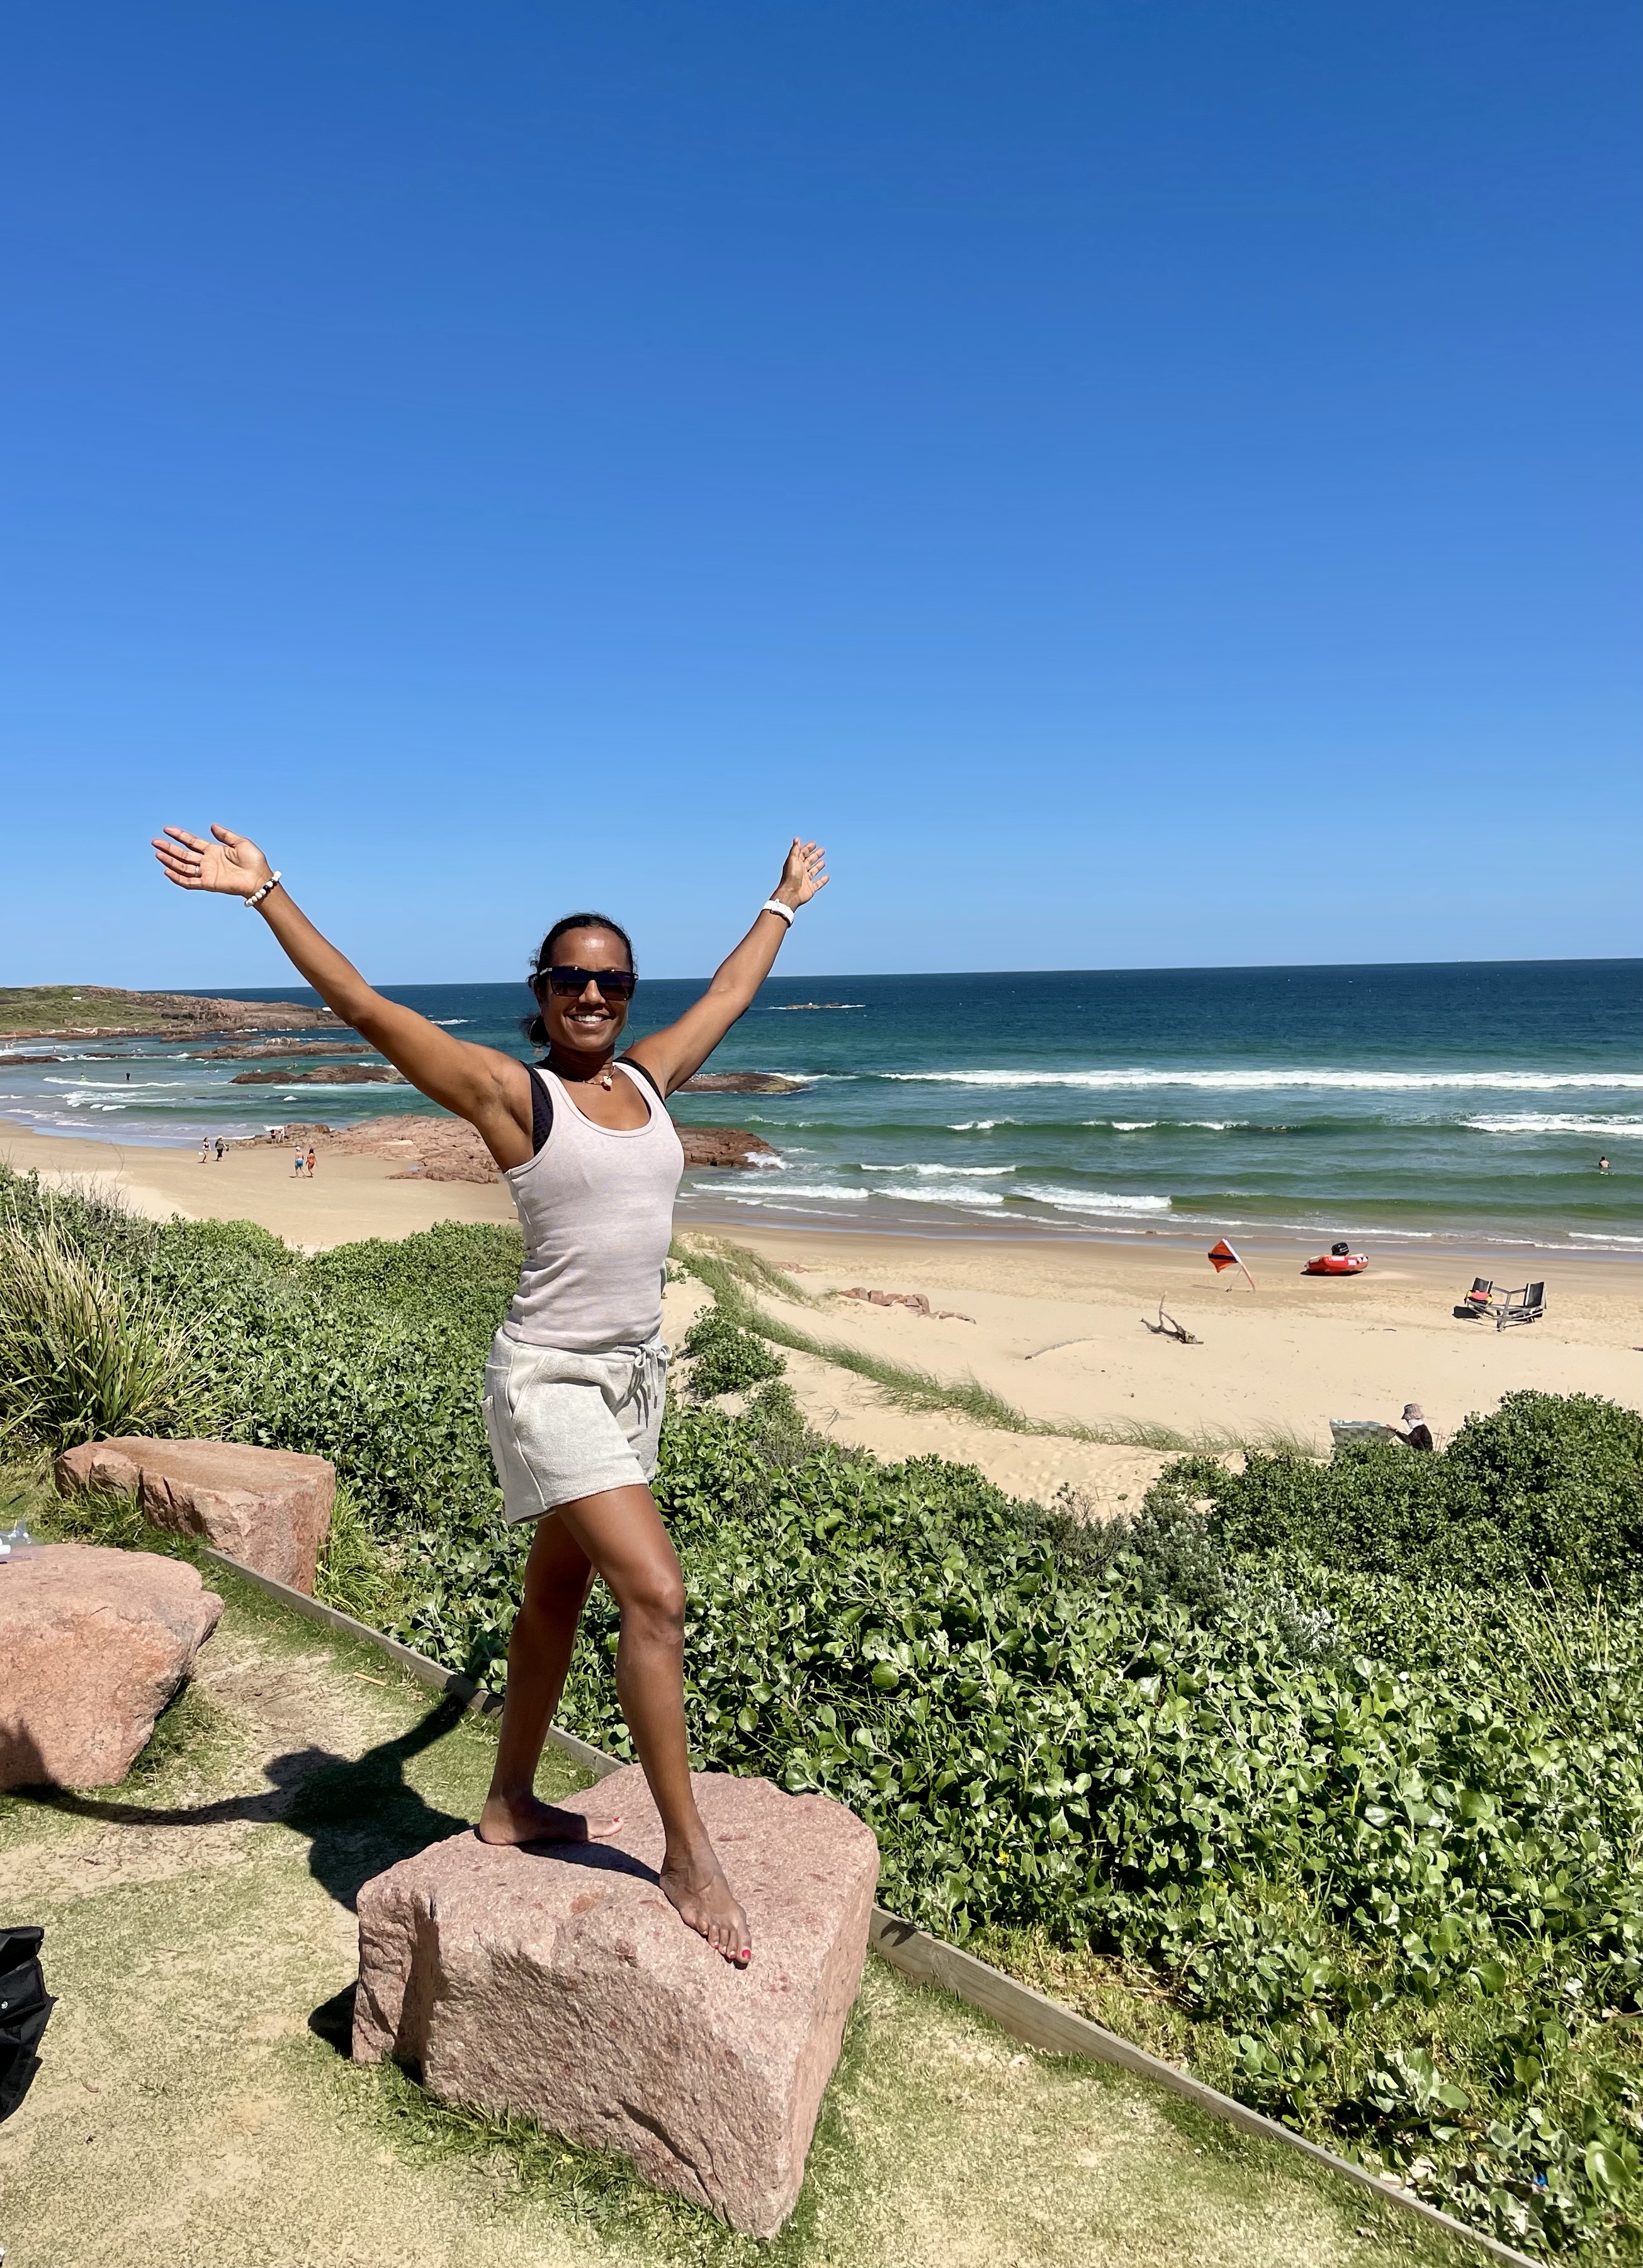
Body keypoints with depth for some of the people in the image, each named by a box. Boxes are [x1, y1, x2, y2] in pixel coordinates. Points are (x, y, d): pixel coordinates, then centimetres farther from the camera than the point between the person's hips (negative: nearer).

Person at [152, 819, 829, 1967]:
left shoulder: (649, 1077, 7)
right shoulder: (511, 1092, -9)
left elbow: (731, 994, 22)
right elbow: (366, 1006, -13)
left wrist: (785, 903, 34)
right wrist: (267, 891, -16)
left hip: (636, 1373, 7)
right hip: (552, 1379, -7)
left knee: (559, 1594, 17)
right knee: (656, 1592, -13)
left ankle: (511, 1805, 34)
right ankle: (688, 1851, 1)